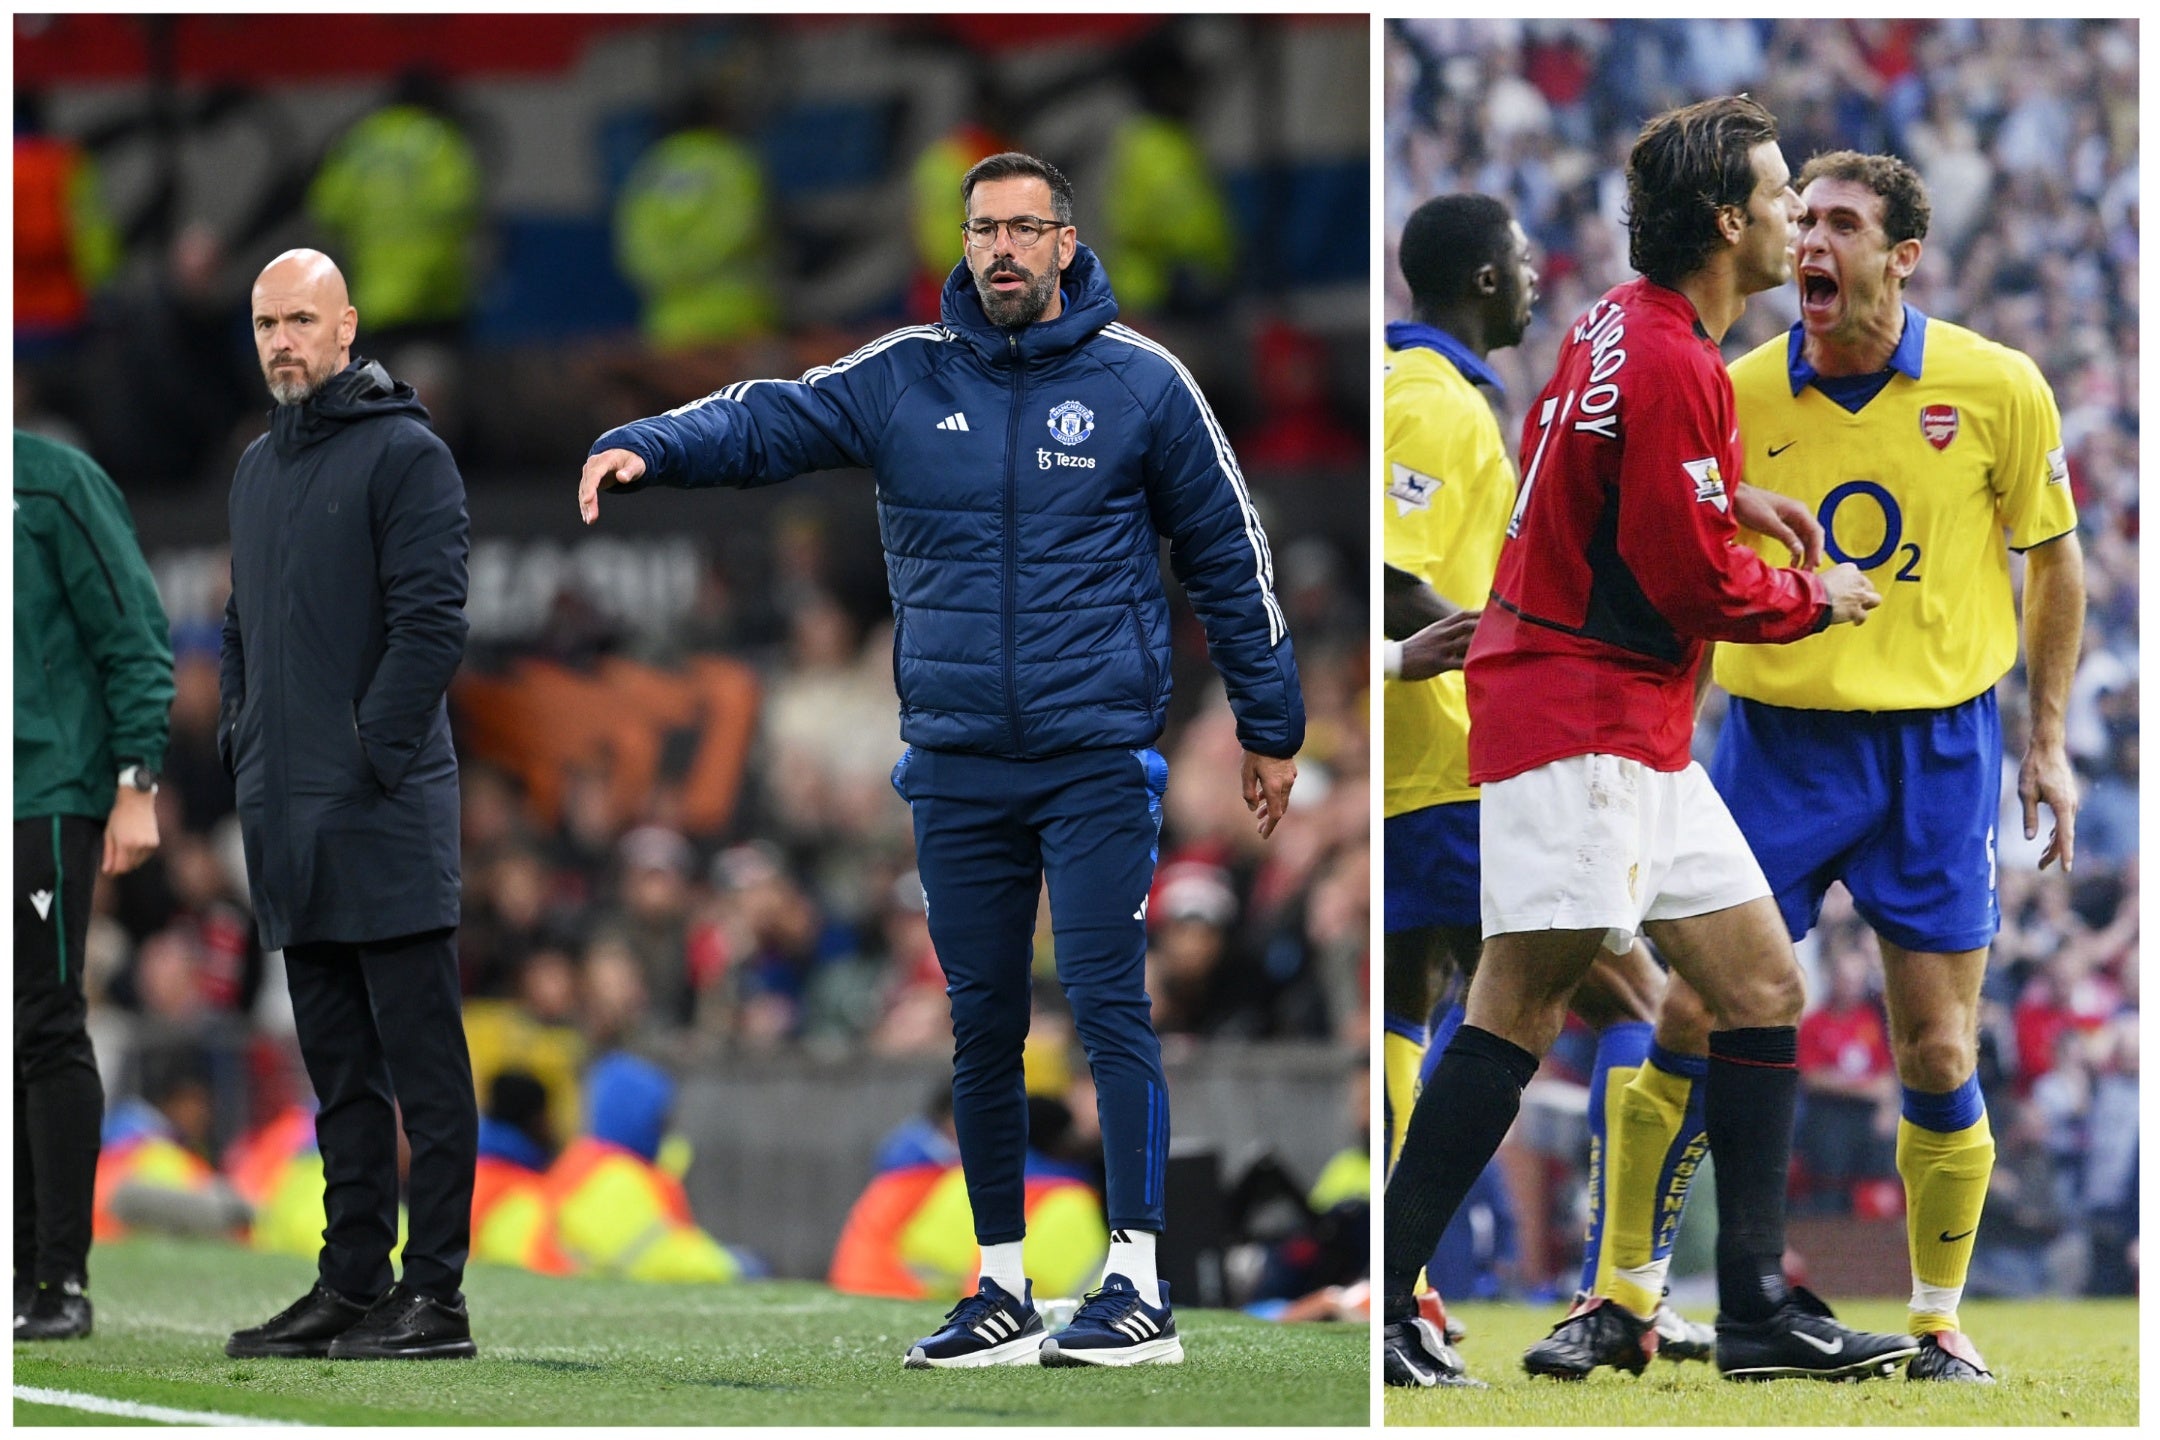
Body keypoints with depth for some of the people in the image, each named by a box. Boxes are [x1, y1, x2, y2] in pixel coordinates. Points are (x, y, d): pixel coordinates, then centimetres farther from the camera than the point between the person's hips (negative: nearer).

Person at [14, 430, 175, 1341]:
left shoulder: (54, 482, -6)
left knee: (47, 1033, -7)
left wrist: (135, 786, -11)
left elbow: (134, 638, -6)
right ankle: (24, 1264, 12)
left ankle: (62, 1281, -5)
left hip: (48, 799, -6)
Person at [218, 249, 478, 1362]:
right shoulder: (258, 468, 19)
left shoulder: (404, 453, -6)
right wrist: (241, 744, 11)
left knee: (423, 1070, -6)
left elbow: (431, 623, -13)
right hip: (284, 814, 8)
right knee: (340, 1073, 11)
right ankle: (351, 1282, 14)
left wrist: (369, 758, -15)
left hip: (383, 813, -8)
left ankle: (435, 1292, -7)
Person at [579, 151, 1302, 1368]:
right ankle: (1003, 1291, 14)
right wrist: (648, 448, -24)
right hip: (956, 765, 3)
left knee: (1110, 1006, -10)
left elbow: (1229, 554, 8)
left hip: (1098, 760, -3)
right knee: (982, 1027, 7)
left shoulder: (1140, 383, 1)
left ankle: (1139, 1288, -9)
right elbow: (767, 420, -3)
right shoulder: (903, 379, 6)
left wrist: (1272, 728, 10)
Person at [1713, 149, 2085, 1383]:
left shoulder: (1996, 388, -4)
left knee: (1940, 1061, 0)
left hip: (1937, 744, -1)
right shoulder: (1737, 395, -3)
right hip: (1776, 733, 1)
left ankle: (1939, 1318, 16)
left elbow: (2054, 559, 7)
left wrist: (2050, 741, 5)